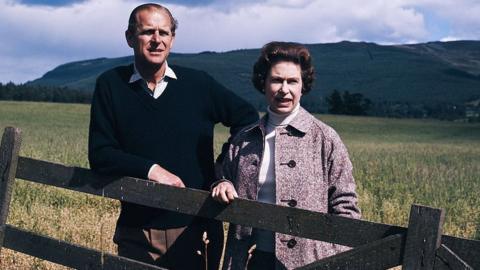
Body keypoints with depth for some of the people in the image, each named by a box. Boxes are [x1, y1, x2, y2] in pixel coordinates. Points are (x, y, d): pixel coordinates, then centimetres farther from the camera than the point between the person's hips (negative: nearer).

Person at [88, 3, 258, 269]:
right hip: (138, 233, 0)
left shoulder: (199, 83, 0)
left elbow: (247, 118, 10)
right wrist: (151, 169, -18)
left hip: (197, 228, 1)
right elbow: (100, 154, -4)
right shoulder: (111, 85, -1)